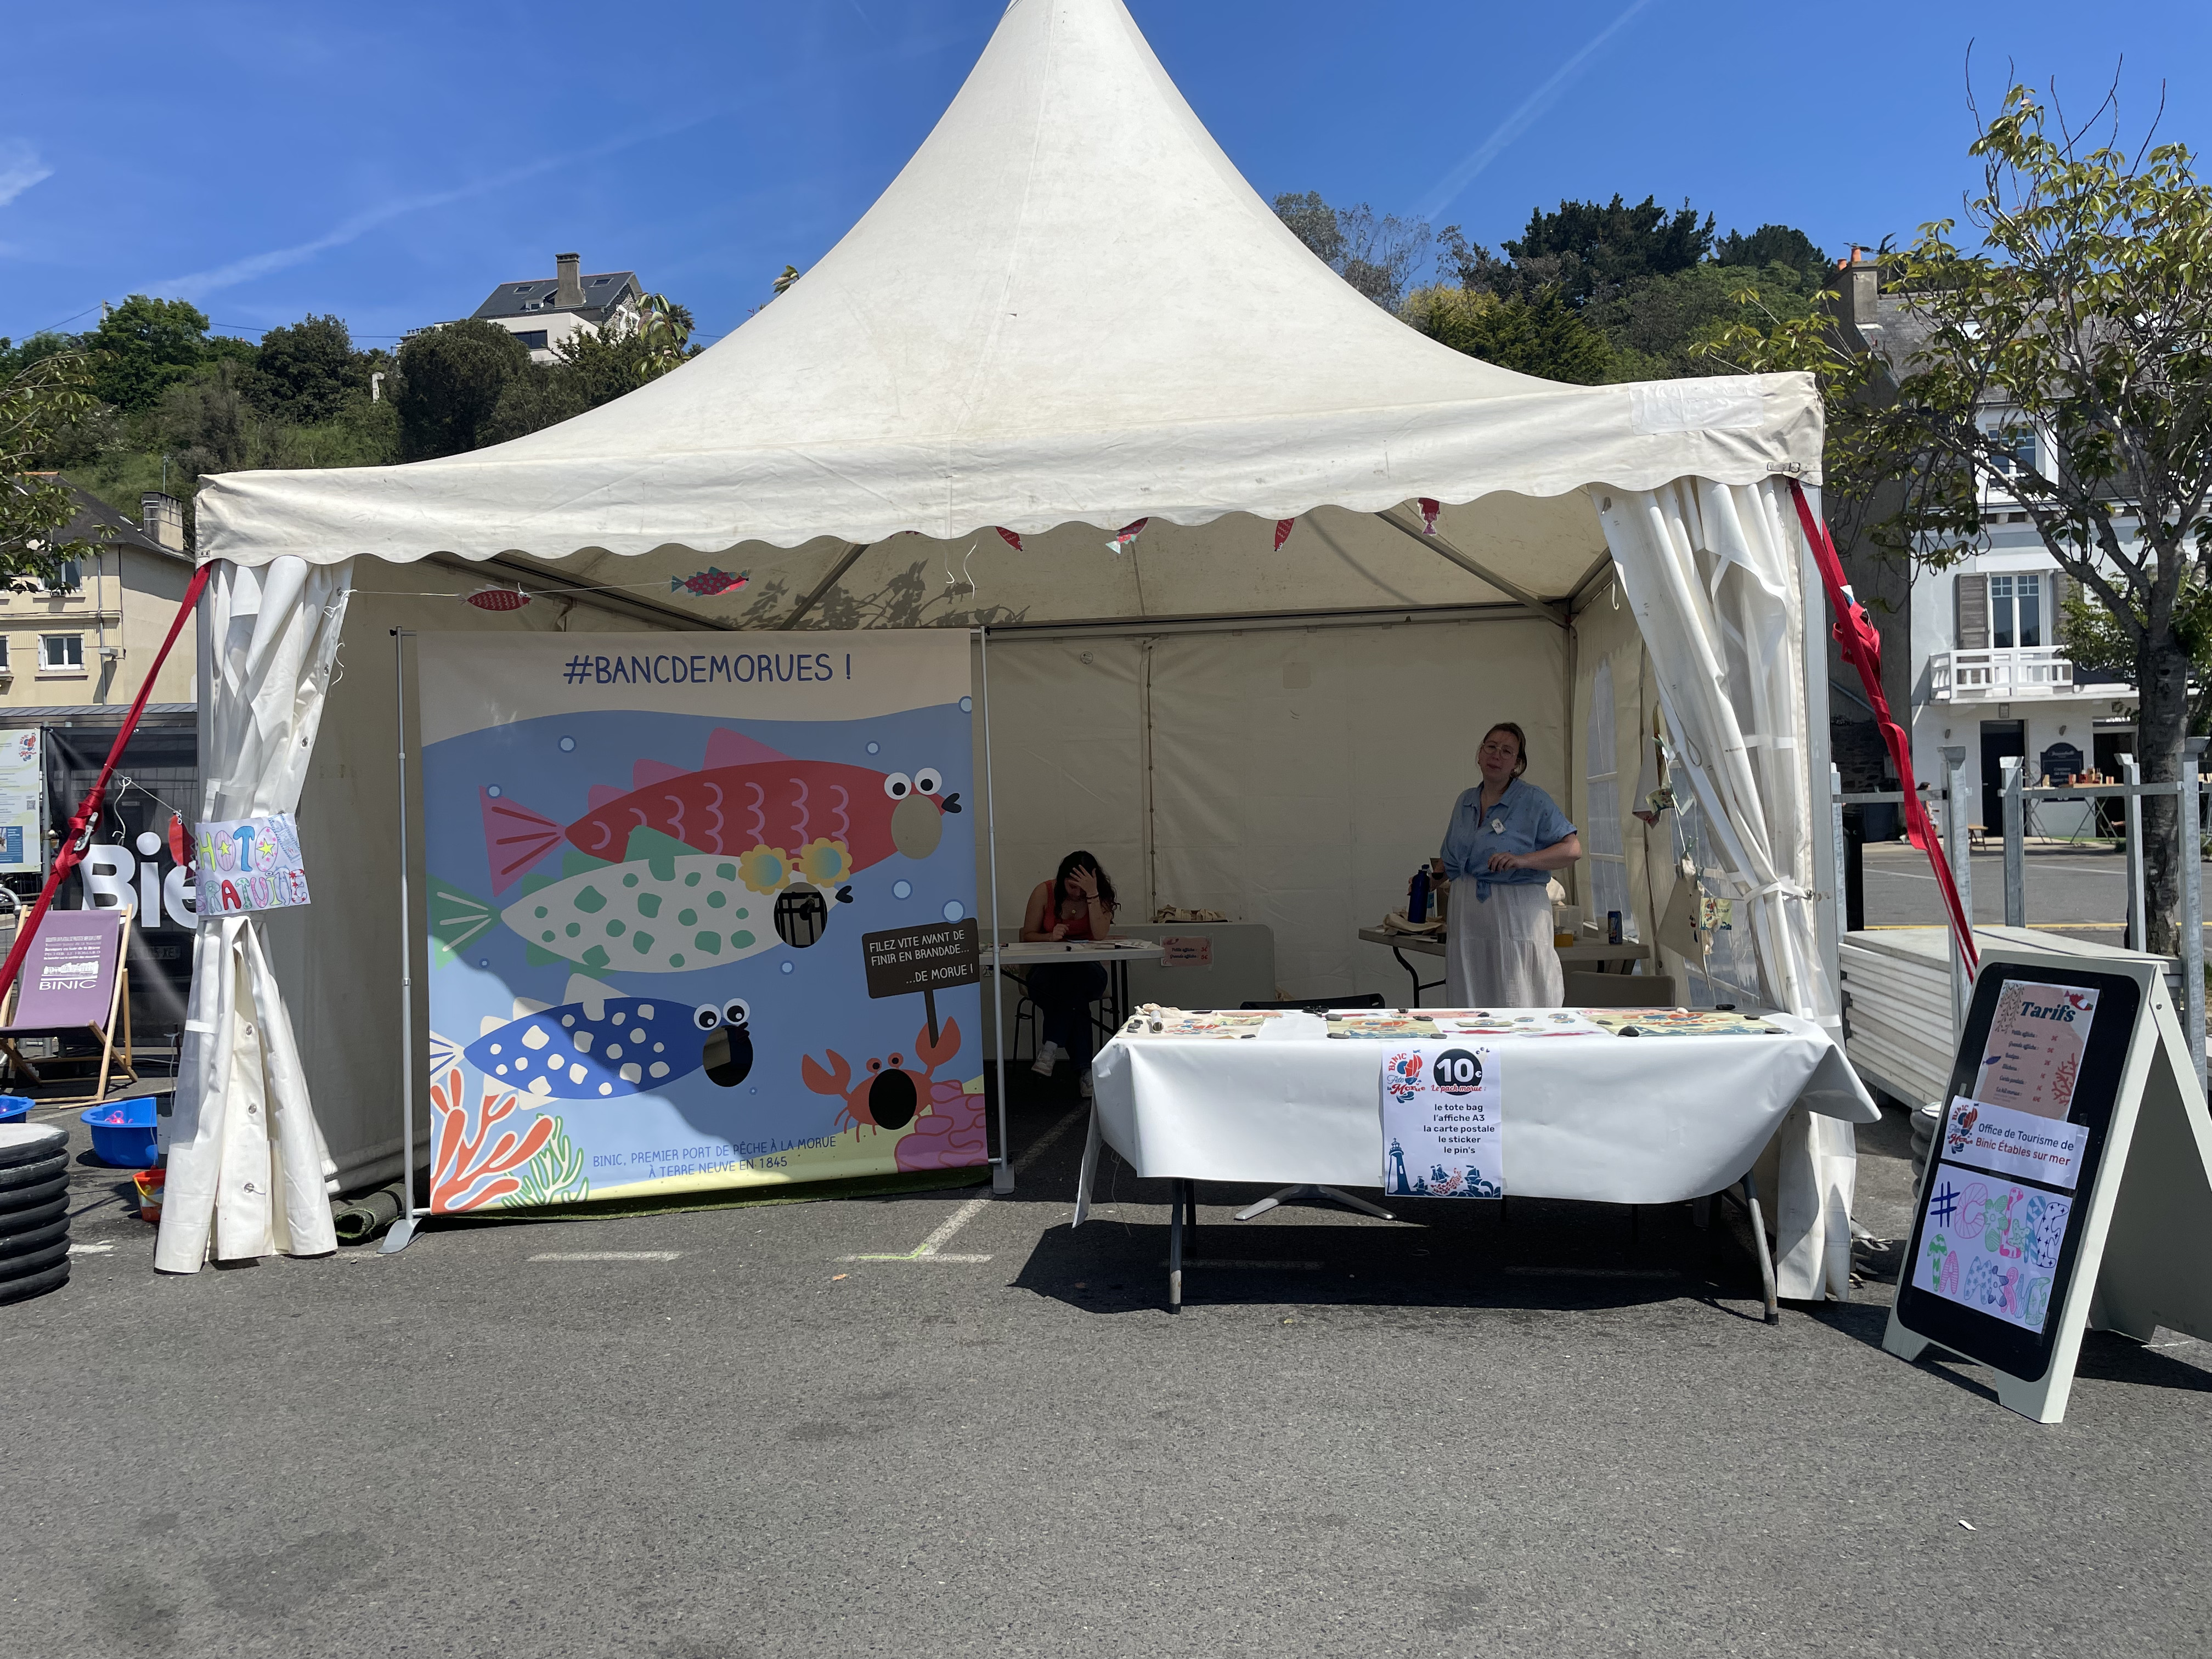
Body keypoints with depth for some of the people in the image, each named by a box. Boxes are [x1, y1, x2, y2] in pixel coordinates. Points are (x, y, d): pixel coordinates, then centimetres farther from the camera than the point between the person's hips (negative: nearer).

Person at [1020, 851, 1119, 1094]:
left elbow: (1100, 936, -18)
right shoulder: (1045, 892, -2)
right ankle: (1084, 1070, -34)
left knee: (1074, 979, -39)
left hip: (1087, 970, 0)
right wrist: (1050, 936, -19)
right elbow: (1027, 935, 3)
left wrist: (1092, 894, -23)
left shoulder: (1102, 896, -2)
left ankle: (1050, 1047, -32)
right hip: (1048, 969, 0)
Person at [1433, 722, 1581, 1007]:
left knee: (1518, 1005, -9)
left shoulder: (1534, 800, -2)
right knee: (1472, 1003, 5)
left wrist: (1523, 860, -22)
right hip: (1468, 916, 6)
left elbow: (1573, 848, -9)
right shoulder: (1465, 802, 15)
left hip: (1516, 915, -5)